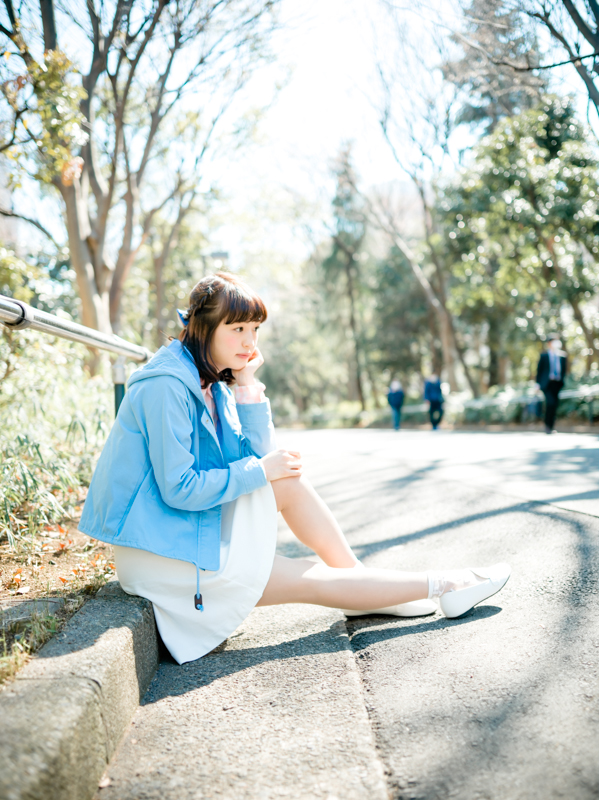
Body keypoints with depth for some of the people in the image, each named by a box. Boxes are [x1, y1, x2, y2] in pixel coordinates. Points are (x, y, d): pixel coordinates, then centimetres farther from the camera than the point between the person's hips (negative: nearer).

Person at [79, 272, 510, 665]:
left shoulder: (211, 383, 5)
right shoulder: (167, 386, -22)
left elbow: (259, 457, 2)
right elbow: (178, 490, -24)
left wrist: (248, 389, -8)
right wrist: (261, 471, -16)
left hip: (191, 528, 8)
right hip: (159, 550, -8)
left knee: (288, 482, -4)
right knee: (313, 580, -6)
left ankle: (363, 583, 7)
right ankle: (439, 587, 5)